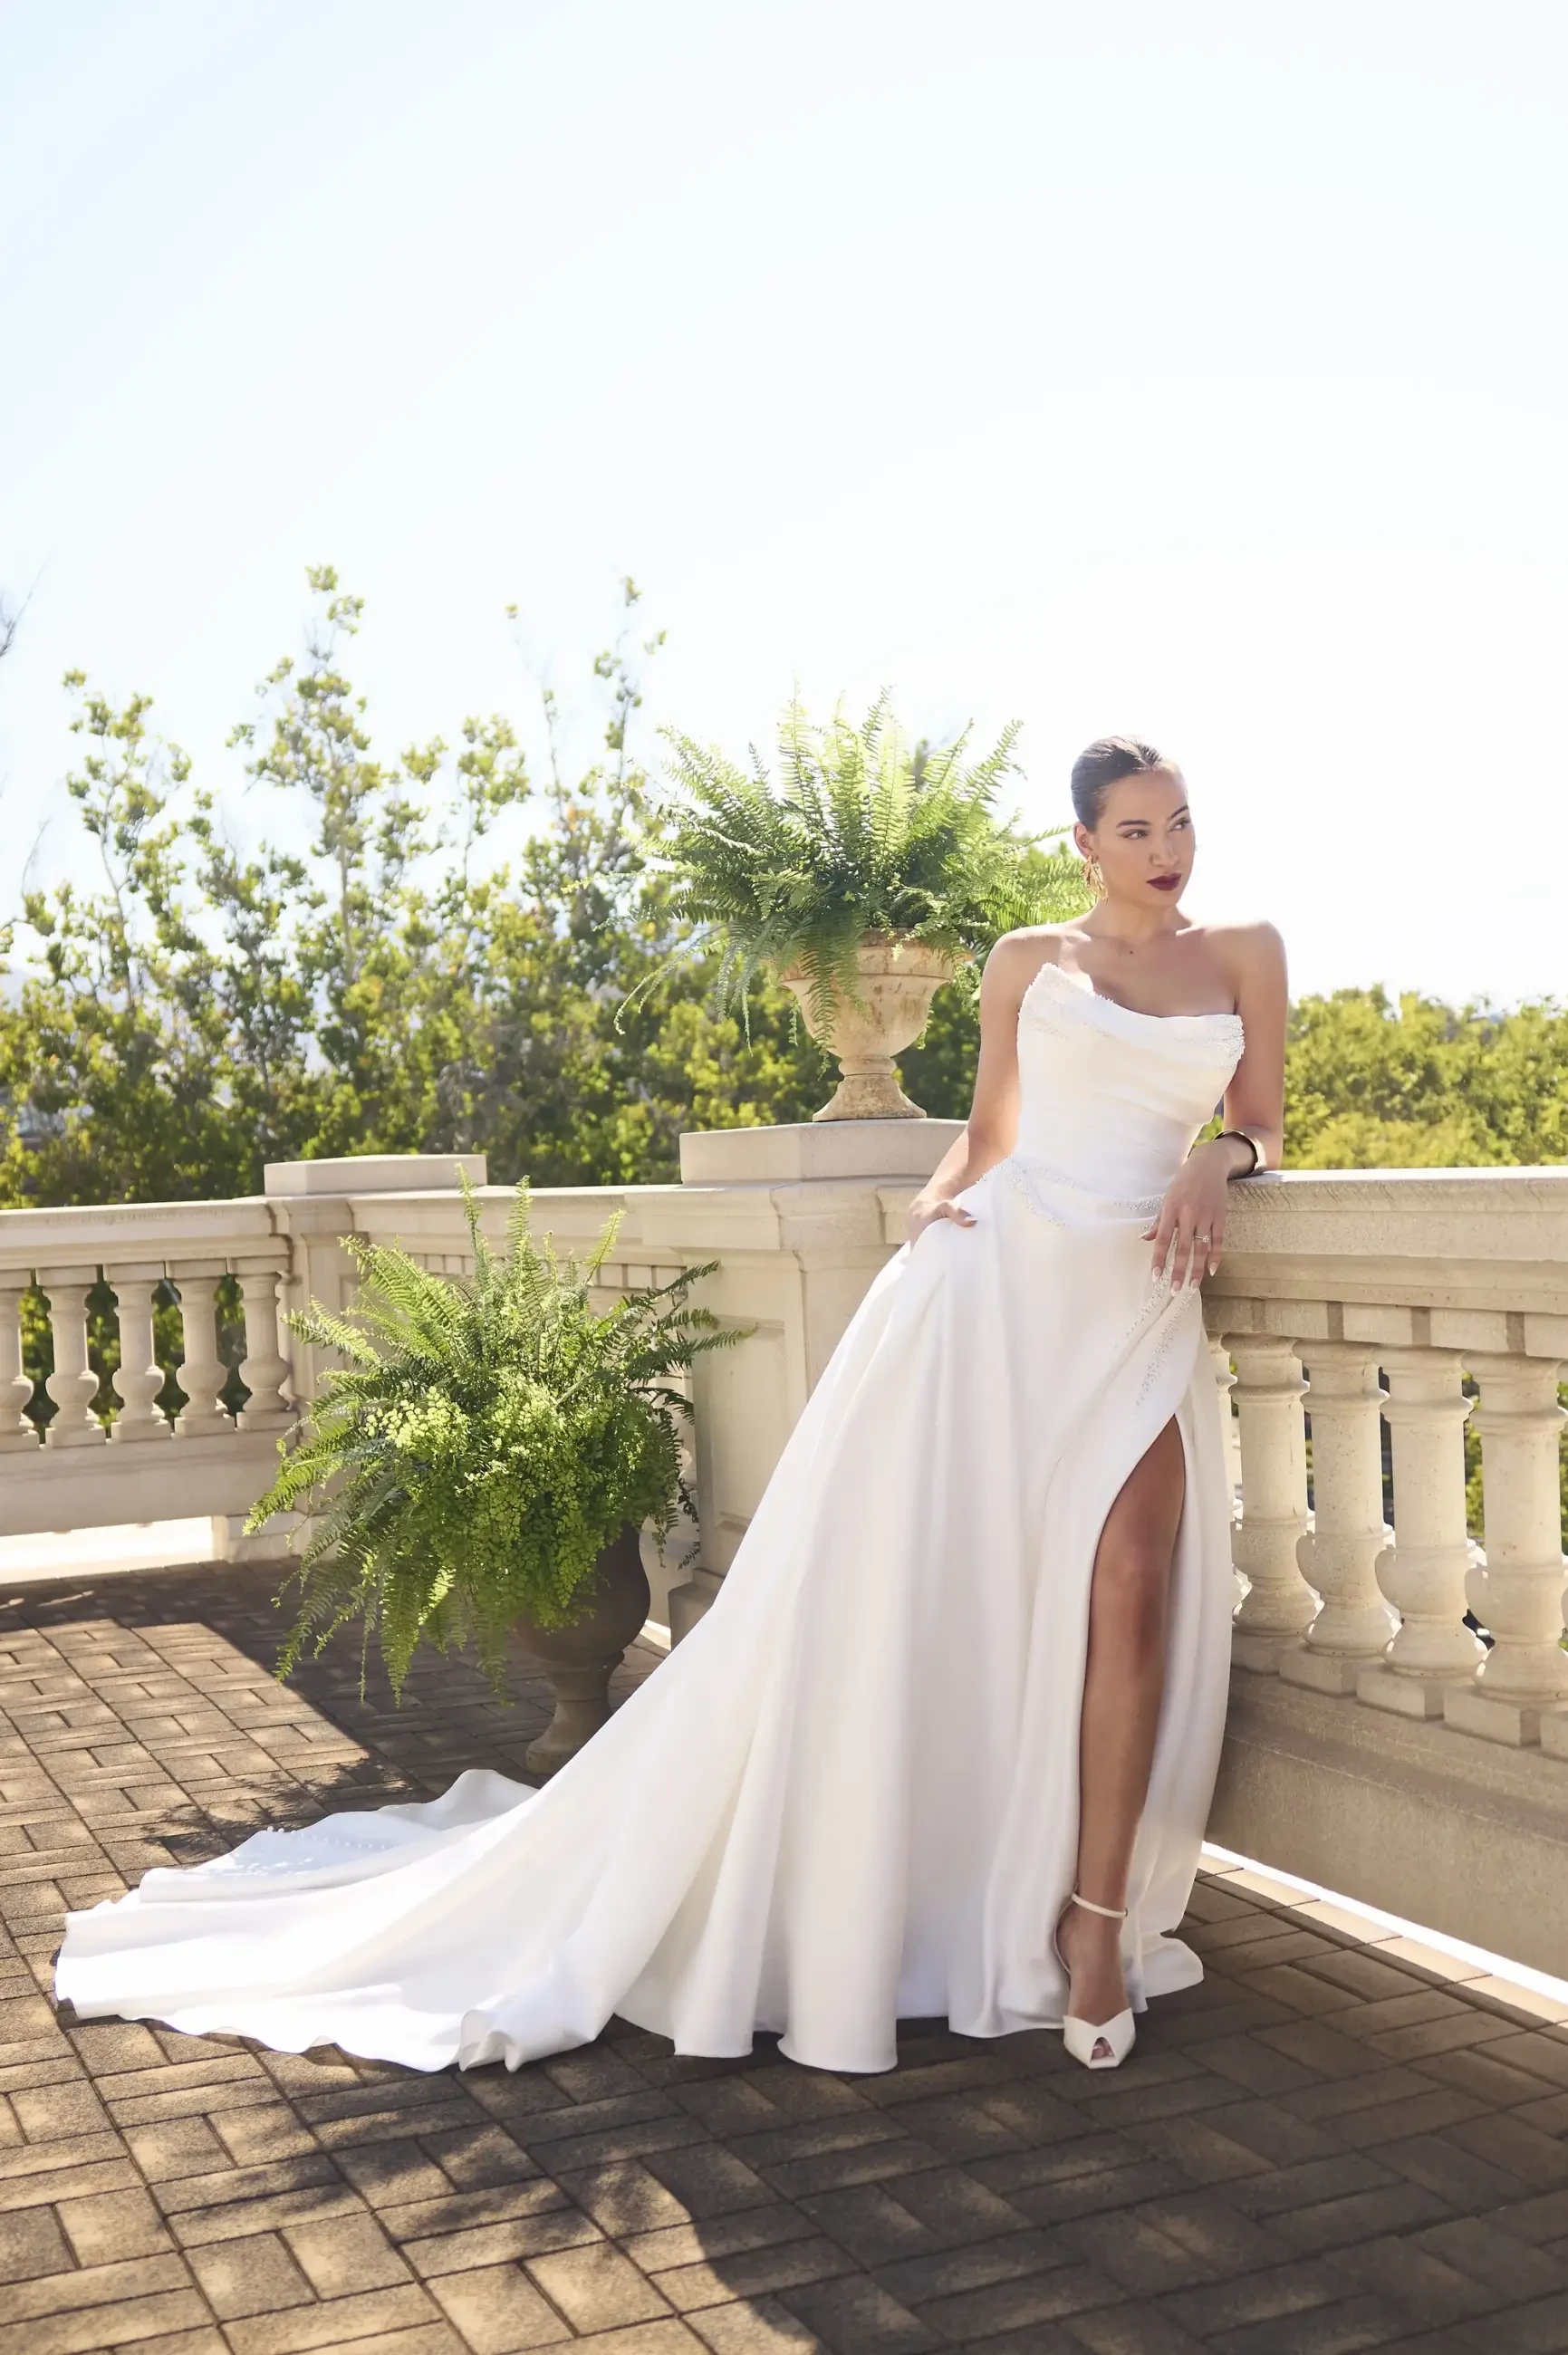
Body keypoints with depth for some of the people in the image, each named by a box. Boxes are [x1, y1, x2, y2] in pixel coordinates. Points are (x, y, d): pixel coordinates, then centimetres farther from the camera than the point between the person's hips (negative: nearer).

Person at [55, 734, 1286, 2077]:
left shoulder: (1245, 956, 14)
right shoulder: (1028, 961, 12)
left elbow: (1262, 1128, 16)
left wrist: (1215, 1161, -5)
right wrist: (937, 1198, -3)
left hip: (1141, 1303, 1)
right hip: (1004, 1271, -1)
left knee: (1126, 1594, -13)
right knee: (887, 1587, -6)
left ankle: (1099, 1918, -1)